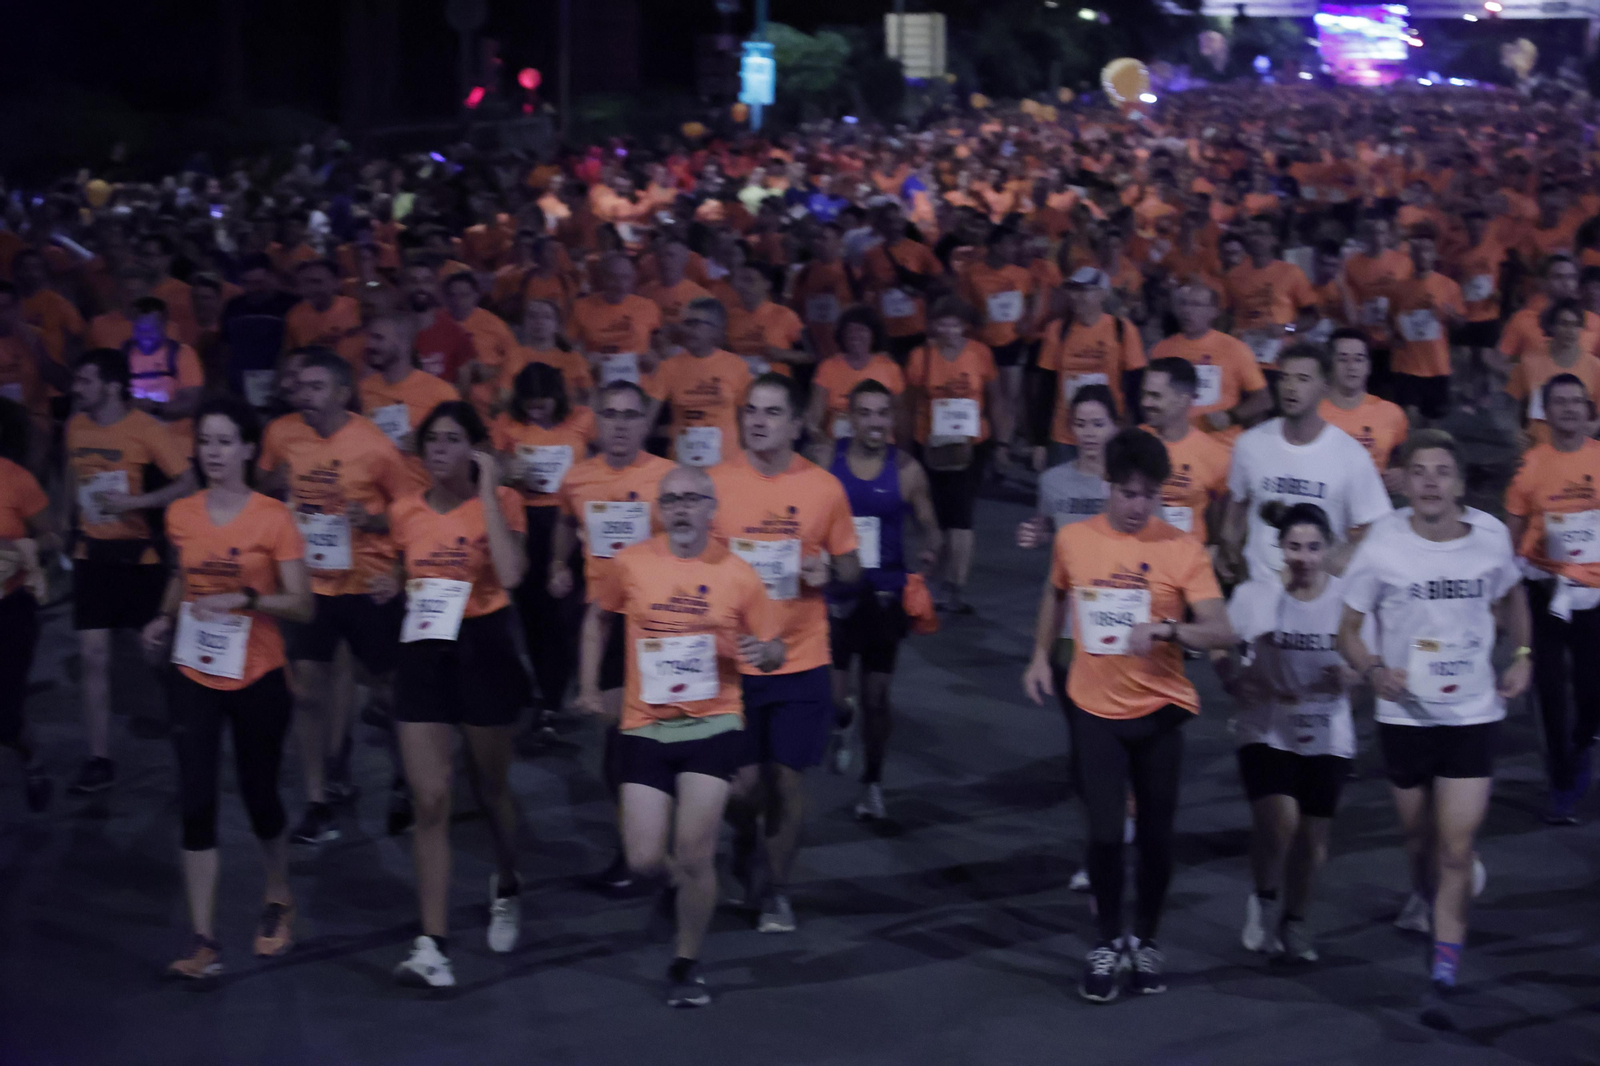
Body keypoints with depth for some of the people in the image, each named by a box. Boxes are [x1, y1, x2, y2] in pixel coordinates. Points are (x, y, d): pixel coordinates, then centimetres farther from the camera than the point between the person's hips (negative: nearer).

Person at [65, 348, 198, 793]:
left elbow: (187, 483, -17)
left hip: (139, 554, -4)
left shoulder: (146, 430, -14)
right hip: (92, 552, 4)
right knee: (93, 655, 0)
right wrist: (70, 521, 14)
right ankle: (99, 760, 6)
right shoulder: (76, 426, 3)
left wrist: (135, 502, -26)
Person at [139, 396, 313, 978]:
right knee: (196, 803, -5)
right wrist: (166, 617, 2)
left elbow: (301, 604, -9)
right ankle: (204, 940, 0)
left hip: (257, 676, -2)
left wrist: (244, 598, -24)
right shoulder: (181, 514, 2)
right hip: (193, 675, 2)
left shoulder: (272, 517, -9)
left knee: (259, 796, 10)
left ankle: (278, 901, 38)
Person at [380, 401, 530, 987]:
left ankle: (505, 885, 46)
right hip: (424, 654, 3)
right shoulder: (405, 511, 5)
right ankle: (432, 945, -5)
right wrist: (393, 585, 1)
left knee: (490, 786, 15)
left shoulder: (499, 500, -8)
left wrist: (487, 493, -22)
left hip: (482, 649, -3)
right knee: (429, 800, -5)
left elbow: (510, 574, -26)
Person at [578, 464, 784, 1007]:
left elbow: (773, 649, 6)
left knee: (694, 855, -8)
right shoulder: (630, 564, -1)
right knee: (644, 860, -4)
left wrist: (765, 653, -18)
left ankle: (687, 964, 13)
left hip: (714, 723, -1)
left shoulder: (738, 575, -2)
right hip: (645, 725, 1)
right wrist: (589, 686, 13)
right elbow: (598, 618, 17)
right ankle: (679, 882, 35)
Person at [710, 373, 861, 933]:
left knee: (788, 777, 3)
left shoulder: (824, 488, -1)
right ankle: (743, 846, 35)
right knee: (744, 782, 0)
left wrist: (827, 571, -13)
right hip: (732, 658, 0)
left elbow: (850, 568, 9)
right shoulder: (715, 483, -3)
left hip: (802, 660, 1)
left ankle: (776, 889, 24)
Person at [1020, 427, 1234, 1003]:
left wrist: (1165, 630, -32)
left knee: (1155, 832, 9)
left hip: (1159, 710, -1)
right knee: (1104, 831, -2)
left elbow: (1220, 631, -16)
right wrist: (1040, 656, 16)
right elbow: (1055, 595, 19)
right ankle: (1107, 943, 17)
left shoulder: (1181, 549, -10)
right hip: (1095, 709, 1)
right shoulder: (1073, 540, -2)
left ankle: (1147, 940, 29)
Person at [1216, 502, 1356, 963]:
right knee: (1278, 820, -22)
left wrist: (1348, 676, -18)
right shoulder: (1253, 596, -6)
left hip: (1328, 738, 2)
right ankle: (1264, 899, 7)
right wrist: (1236, 679, -14)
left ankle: (1294, 921, 33)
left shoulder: (1347, 597, -5)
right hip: (1266, 731, -1)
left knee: (1312, 837, 8)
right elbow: (1220, 650, 6)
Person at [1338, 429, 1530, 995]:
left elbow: (1511, 595, 17)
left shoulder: (1490, 538, -6)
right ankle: (1424, 892, 49)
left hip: (1473, 714, 0)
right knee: (1418, 833, 17)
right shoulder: (1382, 548, -12)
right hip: (1405, 715, 0)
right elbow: (1349, 629, -3)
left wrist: (1522, 655, 6)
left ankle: (1447, 957, -1)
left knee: (1456, 847, -7)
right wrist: (1374, 670, -22)